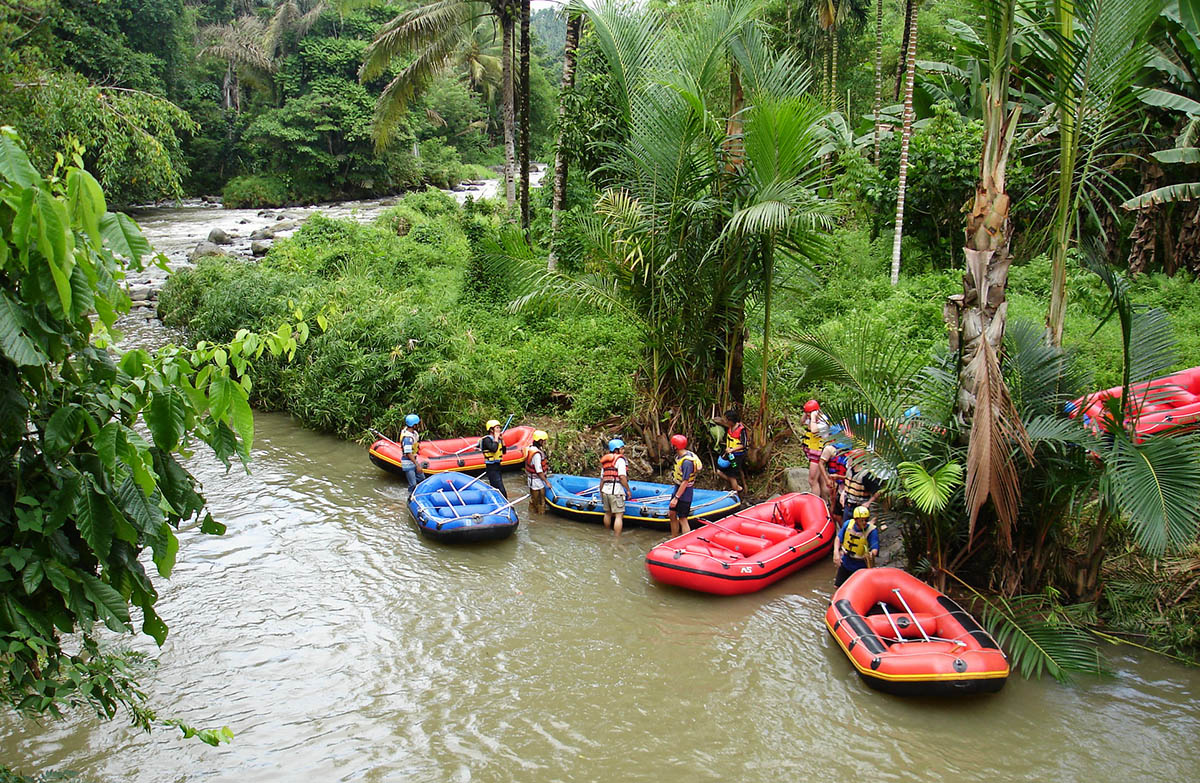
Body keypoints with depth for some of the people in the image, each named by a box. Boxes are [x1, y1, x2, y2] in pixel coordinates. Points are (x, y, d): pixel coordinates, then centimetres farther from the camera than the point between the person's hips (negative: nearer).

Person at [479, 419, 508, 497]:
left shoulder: (496, 439, 12)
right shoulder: (487, 439, -14)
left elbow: (504, 451, 16)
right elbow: (494, 449, -31)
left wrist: (502, 440, 6)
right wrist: (496, 438, -18)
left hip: (497, 466, 9)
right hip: (491, 467, -9)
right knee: (501, 491, -14)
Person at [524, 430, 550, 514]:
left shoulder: (531, 448, 4)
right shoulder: (537, 454, -27)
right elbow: (539, 471, -24)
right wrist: (546, 481, -16)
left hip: (532, 480, 10)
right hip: (537, 481, -10)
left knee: (533, 499, 23)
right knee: (540, 501, 2)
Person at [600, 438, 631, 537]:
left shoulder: (605, 462, 17)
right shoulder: (620, 459, -6)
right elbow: (622, 477, -16)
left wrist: (601, 492, 26)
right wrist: (628, 490, -9)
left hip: (605, 491, 8)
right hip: (616, 492, -8)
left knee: (608, 513, 21)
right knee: (619, 515, -6)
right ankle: (617, 538, -11)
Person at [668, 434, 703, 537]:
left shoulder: (687, 461, -26)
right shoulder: (679, 456, 3)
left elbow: (685, 482, -26)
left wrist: (676, 498, -24)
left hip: (684, 493, -9)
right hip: (677, 489, 9)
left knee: (682, 519, -3)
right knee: (672, 514, 16)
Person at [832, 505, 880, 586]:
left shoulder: (872, 530, -22)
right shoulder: (848, 524, -11)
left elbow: (875, 549, -31)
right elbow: (838, 538, 1)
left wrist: (872, 554, -54)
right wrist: (836, 553, -11)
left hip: (860, 567, -3)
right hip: (846, 562, 4)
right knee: (837, 586, 14)